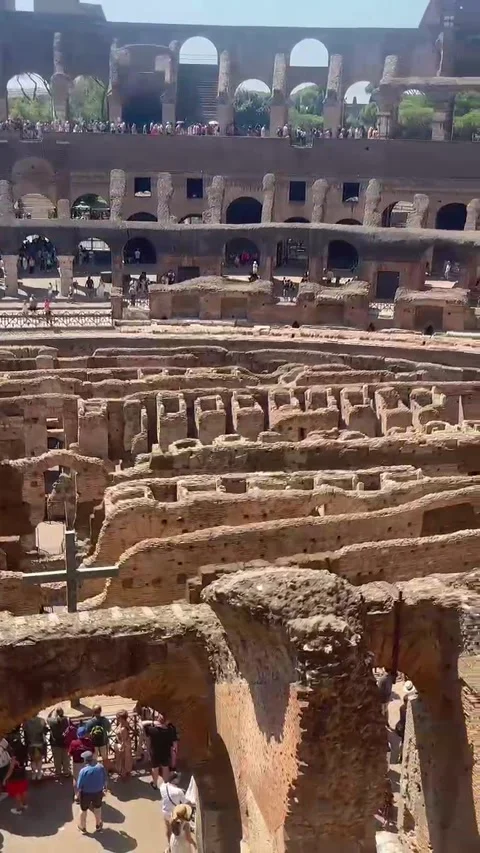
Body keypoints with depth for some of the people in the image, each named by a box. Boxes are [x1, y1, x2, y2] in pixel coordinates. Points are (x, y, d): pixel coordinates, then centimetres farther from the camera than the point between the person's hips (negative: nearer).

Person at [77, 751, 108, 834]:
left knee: (83, 810, 24)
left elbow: (79, 785, -19)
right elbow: (105, 780, -3)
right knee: (97, 808, 28)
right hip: (98, 792, 3)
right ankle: (98, 825, 46)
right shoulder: (101, 767, -17)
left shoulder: (83, 770, -28)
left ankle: (83, 826, 43)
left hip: (86, 793, -3)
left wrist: (78, 793, 1)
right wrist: (105, 788, 15)